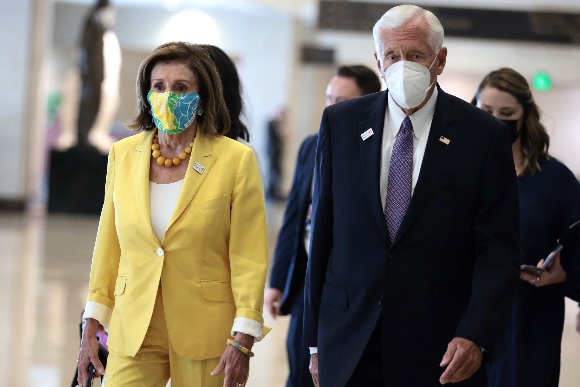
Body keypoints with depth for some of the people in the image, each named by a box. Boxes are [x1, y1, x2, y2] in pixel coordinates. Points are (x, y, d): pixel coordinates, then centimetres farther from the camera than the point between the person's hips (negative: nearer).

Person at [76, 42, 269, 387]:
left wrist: (242, 341, -11)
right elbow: (108, 246, 11)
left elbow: (250, 258, -6)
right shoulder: (123, 154, 6)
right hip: (133, 330, 3)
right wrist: (92, 325, 8)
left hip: (204, 333, -3)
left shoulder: (236, 160, -6)